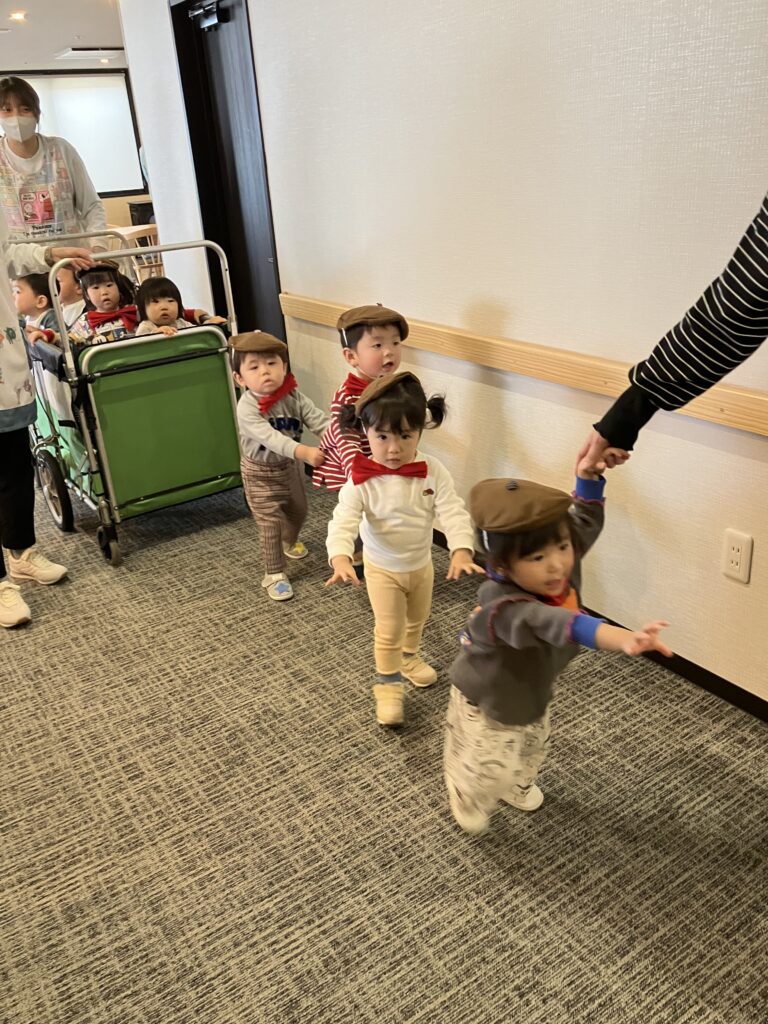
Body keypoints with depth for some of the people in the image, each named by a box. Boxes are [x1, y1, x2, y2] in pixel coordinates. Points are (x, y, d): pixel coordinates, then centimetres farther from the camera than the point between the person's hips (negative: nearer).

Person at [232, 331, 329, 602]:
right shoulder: (247, 408, -31)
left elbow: (317, 419, -24)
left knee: (298, 510, 25)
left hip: (290, 465, 6)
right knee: (270, 523, -5)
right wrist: (304, 452, -56)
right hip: (261, 472, -5)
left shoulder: (293, 396, -16)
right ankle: (274, 575, 10)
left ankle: (289, 542, 57)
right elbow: (271, 438, -43)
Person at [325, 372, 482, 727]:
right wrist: (340, 557, -49)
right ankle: (389, 685, 26)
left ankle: (409, 658, 54)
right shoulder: (362, 480, -26)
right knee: (388, 630, 5)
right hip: (382, 568, -3)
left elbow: (453, 512, -26)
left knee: (416, 619, 26)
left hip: (422, 563, 4)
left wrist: (461, 550, -42)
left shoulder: (432, 471, -21)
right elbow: (343, 521, -31)